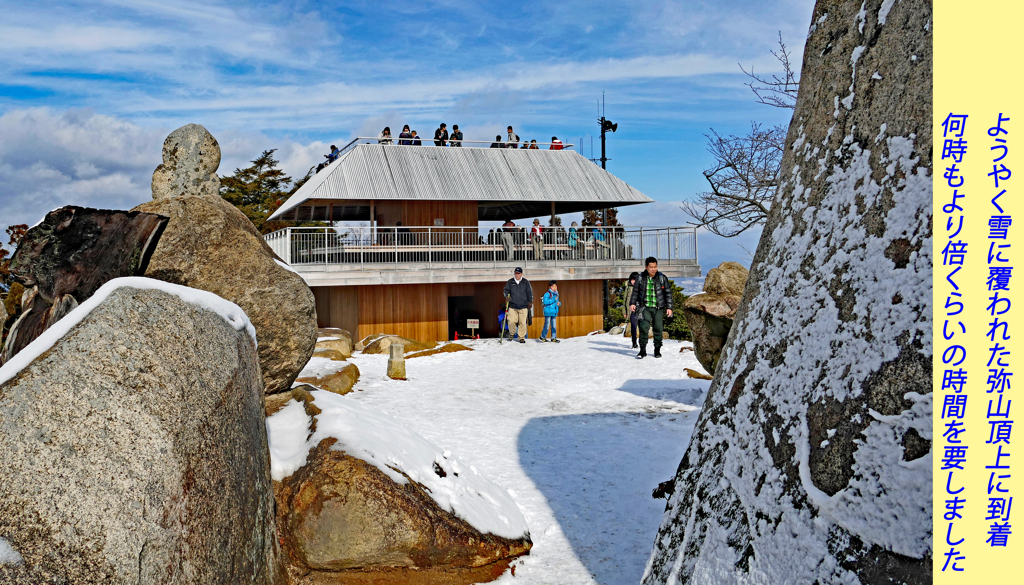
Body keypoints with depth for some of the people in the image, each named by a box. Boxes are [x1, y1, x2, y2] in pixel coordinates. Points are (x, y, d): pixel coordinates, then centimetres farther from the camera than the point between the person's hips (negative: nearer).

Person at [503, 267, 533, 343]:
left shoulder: (526, 282, 5)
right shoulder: (510, 282, 6)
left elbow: (530, 293, 10)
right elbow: (506, 290, 8)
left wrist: (530, 302, 5)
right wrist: (507, 296, -13)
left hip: (523, 306, 0)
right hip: (512, 306, 1)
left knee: (522, 322, -3)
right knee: (511, 321, -4)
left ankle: (521, 337, 9)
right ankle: (511, 334, 23)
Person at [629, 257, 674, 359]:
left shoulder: (662, 278, -1)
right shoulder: (640, 278, 2)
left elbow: (668, 293, 3)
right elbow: (635, 291, 11)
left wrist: (669, 307, -1)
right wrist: (632, 303, -3)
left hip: (658, 308, 0)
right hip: (645, 308, 0)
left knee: (658, 329, 3)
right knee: (643, 327, -13)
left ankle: (657, 350, 18)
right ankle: (642, 350, -7)